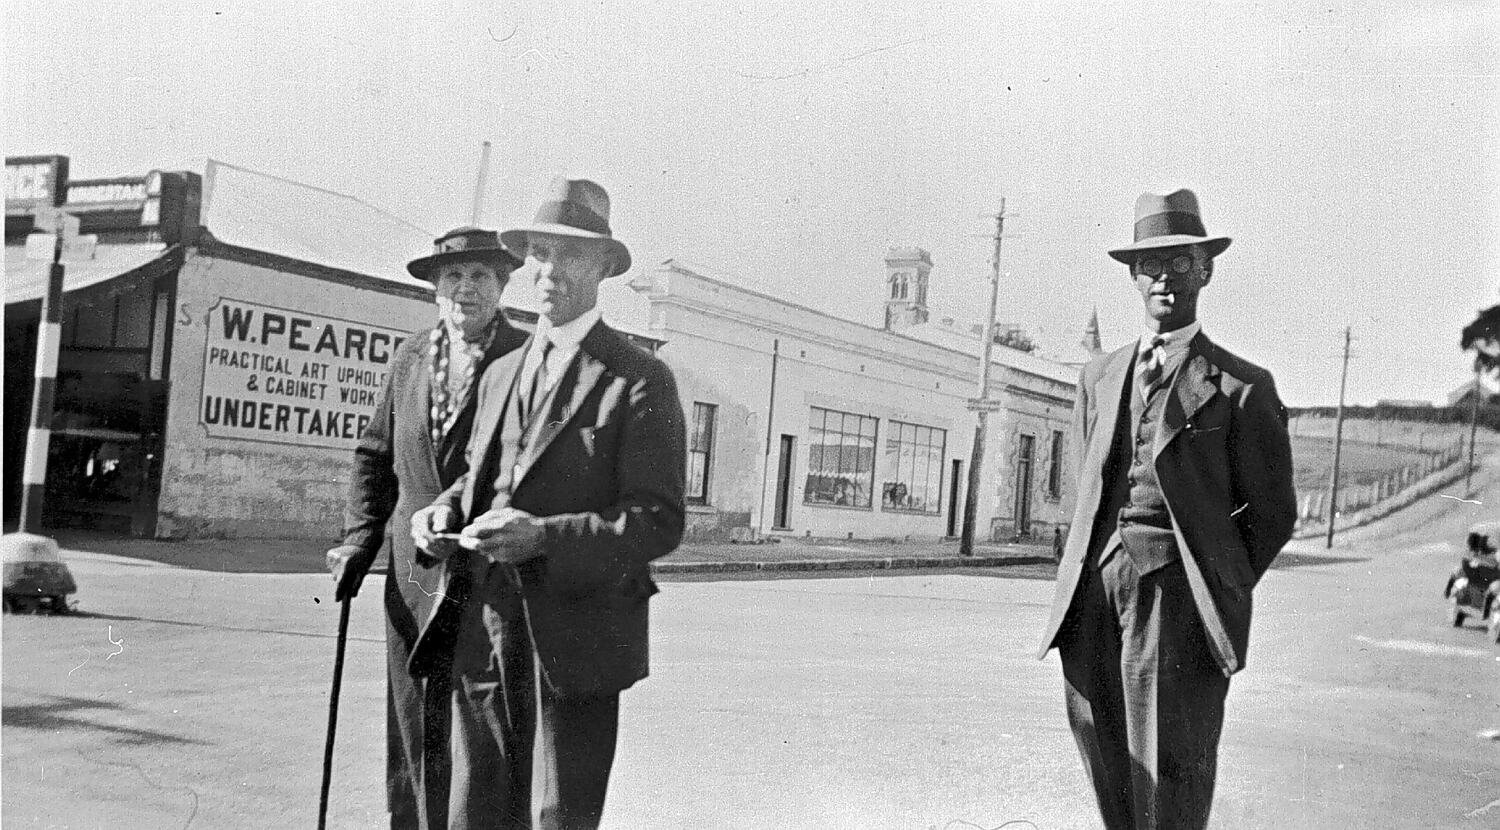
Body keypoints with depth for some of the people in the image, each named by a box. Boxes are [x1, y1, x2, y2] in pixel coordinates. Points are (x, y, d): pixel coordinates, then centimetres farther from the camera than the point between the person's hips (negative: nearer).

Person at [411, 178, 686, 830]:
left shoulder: (641, 380, -4)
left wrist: (543, 537, -23)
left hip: (575, 643, -5)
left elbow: (658, 522, -10)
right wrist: (444, 512, 4)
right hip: (485, 632, 6)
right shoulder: (501, 373, 17)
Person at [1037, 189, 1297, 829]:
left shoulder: (1242, 387, 2)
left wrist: (1221, 588, 6)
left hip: (1175, 589, -4)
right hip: (1093, 590, 5)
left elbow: (1272, 511, 6)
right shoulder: (1099, 377, 18)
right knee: (1110, 778, 9)